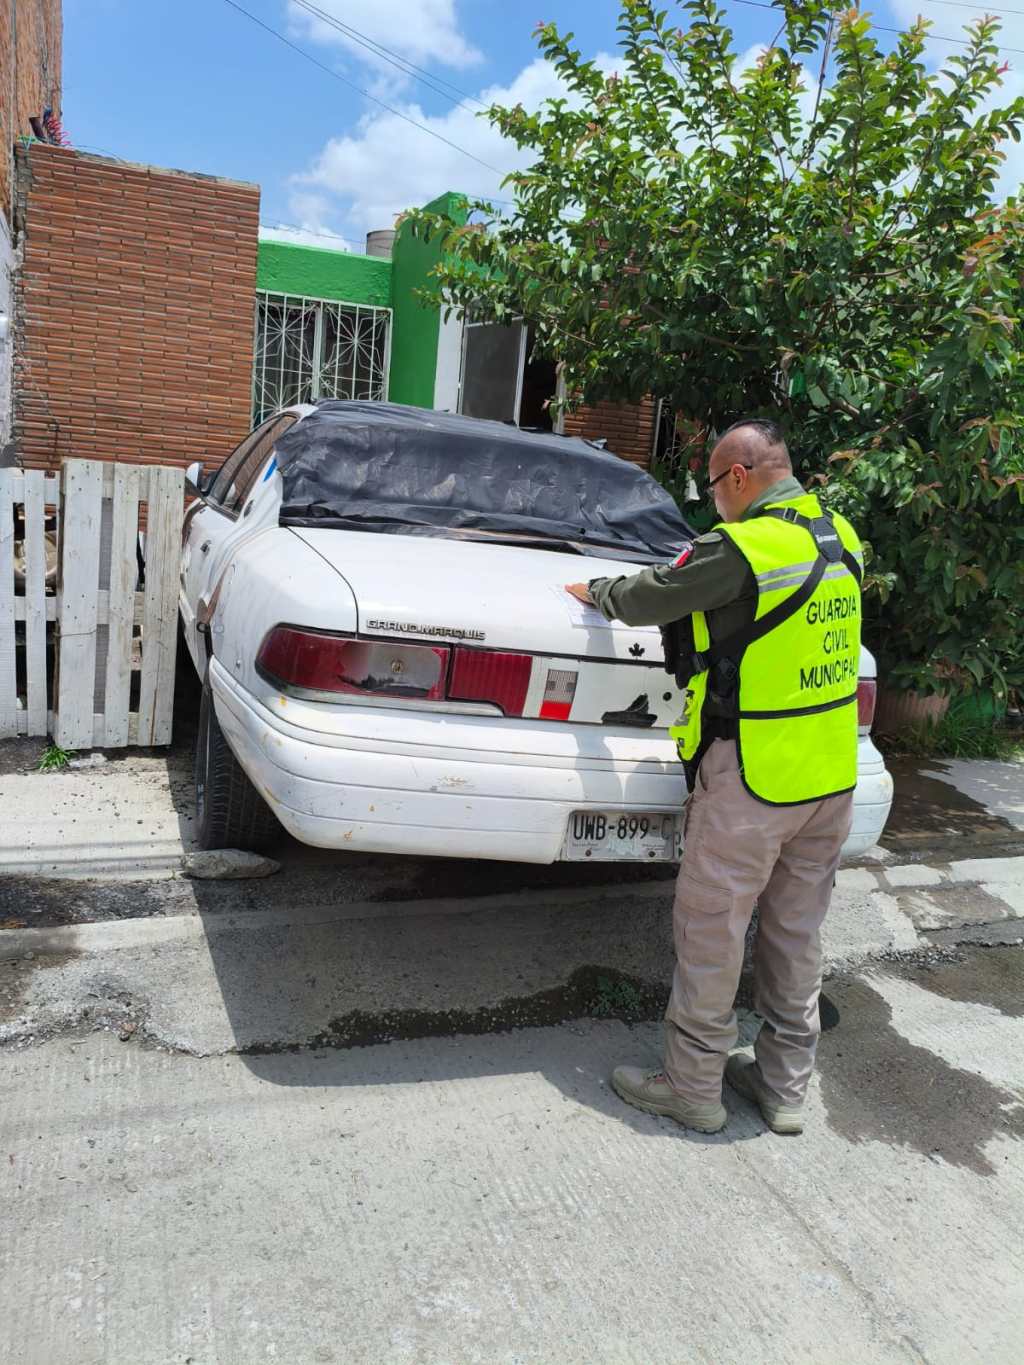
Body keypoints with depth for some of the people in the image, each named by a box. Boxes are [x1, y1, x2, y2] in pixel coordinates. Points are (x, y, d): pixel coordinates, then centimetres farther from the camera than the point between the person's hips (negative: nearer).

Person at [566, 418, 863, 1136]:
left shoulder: (742, 547, -18)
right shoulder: (842, 539, 7)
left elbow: (646, 597, -7)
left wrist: (595, 589, 15)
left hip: (752, 779, -8)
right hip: (832, 776, 8)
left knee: (711, 933, 7)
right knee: (797, 932, 18)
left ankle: (692, 1087, 21)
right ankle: (786, 1085, 31)